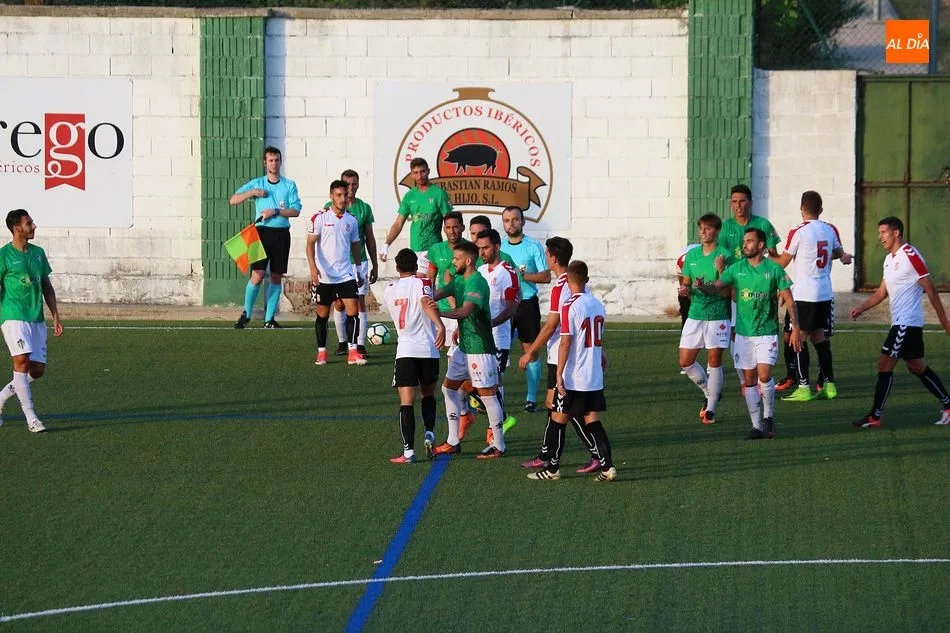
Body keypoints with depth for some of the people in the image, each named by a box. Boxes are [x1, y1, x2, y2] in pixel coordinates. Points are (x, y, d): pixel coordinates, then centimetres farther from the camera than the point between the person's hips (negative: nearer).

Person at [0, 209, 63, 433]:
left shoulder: (38, 253, 13)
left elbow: (47, 287, 19)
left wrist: (55, 316, 14)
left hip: (37, 319, 6)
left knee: (37, 369, 2)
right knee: (22, 361, -18)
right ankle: (30, 418, -15)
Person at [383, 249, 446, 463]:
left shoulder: (389, 291, 11)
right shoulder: (421, 283, -1)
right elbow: (426, 303, -21)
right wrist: (440, 325, -34)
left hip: (405, 351, 1)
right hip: (428, 349, -1)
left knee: (406, 402, -3)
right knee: (428, 393, 22)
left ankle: (408, 451, -12)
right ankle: (430, 434, 4)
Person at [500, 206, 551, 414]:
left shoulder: (534, 246, -2)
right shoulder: (499, 247, 9)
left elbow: (546, 277, -6)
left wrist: (521, 275, -15)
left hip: (527, 303, -3)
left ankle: (531, 399, 7)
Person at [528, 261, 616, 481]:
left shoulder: (570, 307, -15)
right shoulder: (598, 305, 6)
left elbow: (565, 343, -18)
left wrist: (559, 374, -15)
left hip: (573, 378, -6)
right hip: (595, 378, 6)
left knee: (558, 420, 6)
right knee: (592, 420, 8)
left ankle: (553, 467, 12)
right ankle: (607, 466, -1)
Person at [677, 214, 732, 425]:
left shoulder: (724, 256, -7)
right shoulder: (692, 255, 9)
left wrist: (721, 270, -26)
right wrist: (684, 289, -5)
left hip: (717, 316, -5)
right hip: (695, 315, 5)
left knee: (714, 361, -2)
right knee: (685, 362, 4)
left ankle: (711, 408, 6)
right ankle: (710, 393, 27)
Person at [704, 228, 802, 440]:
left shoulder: (774, 269, -3)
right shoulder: (737, 269, 4)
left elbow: (788, 300, 0)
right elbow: (717, 286, -6)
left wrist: (795, 327, -5)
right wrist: (701, 287, -28)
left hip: (767, 332, -3)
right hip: (743, 332, 3)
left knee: (764, 375, -16)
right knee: (749, 379, 4)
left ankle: (768, 416, 7)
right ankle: (757, 426, 10)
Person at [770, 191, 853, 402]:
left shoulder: (798, 232, -11)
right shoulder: (830, 230, 4)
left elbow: (782, 262, -2)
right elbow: (838, 253, 22)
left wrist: (769, 256, 16)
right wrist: (844, 256, 44)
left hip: (803, 295, -6)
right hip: (825, 294, 6)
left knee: (800, 338, -2)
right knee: (819, 337, 15)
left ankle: (803, 388, -5)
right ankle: (829, 384, 15)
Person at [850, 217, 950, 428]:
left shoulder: (910, 255, -15)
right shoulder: (889, 259, 14)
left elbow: (930, 289, -14)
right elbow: (882, 292, 19)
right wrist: (862, 308, 4)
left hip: (907, 322, -10)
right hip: (900, 321, 10)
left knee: (884, 365, -9)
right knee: (917, 367, 15)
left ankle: (875, 416, -5)